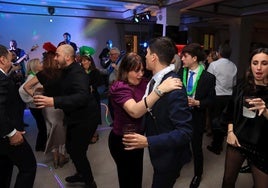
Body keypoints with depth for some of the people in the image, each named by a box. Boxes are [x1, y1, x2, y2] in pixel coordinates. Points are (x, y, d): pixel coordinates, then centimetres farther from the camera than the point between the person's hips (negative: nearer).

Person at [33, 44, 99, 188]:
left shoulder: (77, 73, -24)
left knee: (77, 152, -3)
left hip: (85, 118, -10)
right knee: (71, 148, 20)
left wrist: (53, 101, -47)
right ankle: (81, 174, 43)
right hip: (74, 117, 10)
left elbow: (82, 96, -40)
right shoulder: (67, 71, 8)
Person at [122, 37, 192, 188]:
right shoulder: (156, 79, -4)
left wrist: (148, 142, -33)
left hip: (169, 155, -7)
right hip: (160, 152, 7)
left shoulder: (173, 88, -31)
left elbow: (185, 132, -30)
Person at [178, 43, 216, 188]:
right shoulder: (180, 73, -2)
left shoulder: (208, 77, -11)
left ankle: (198, 174, 39)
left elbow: (211, 100, -7)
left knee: (196, 147, 14)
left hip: (196, 117, -3)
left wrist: (197, 103, -23)